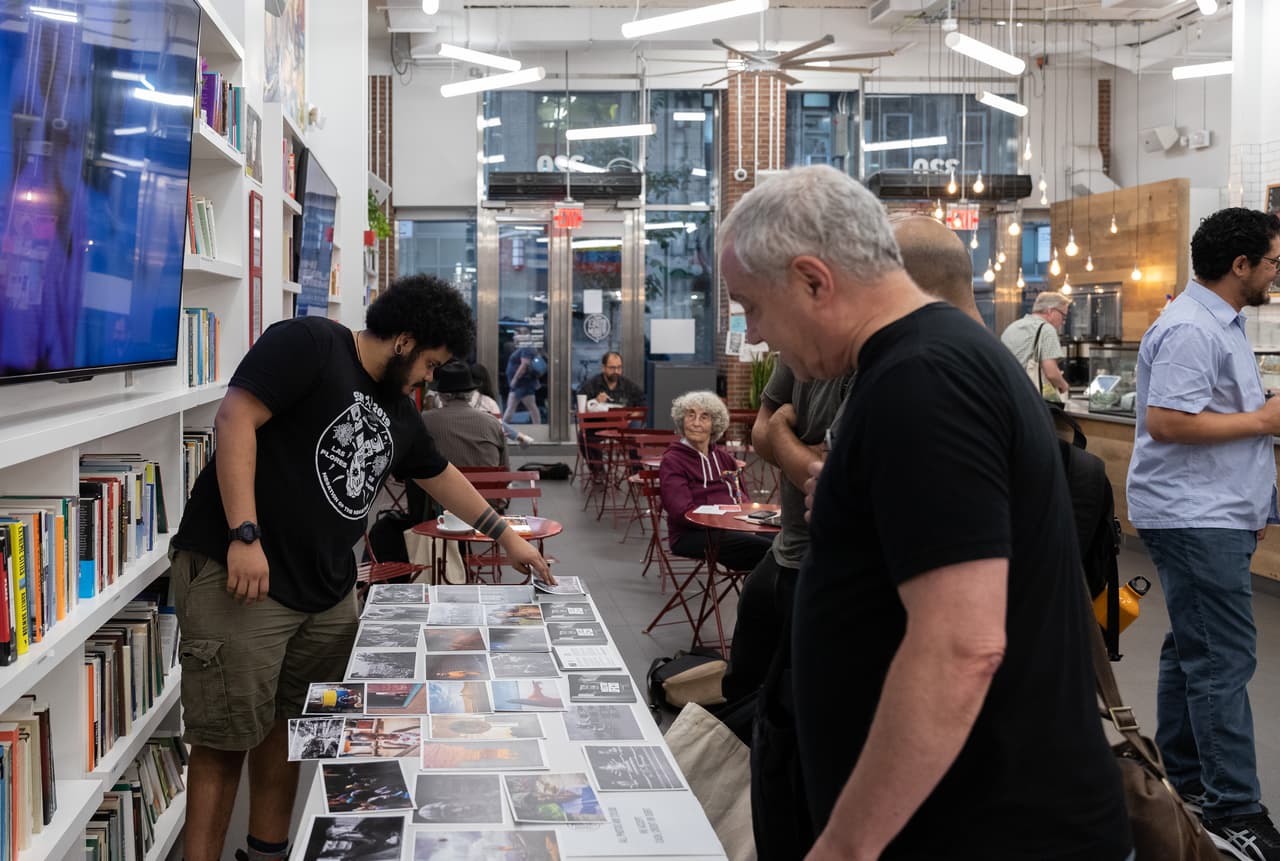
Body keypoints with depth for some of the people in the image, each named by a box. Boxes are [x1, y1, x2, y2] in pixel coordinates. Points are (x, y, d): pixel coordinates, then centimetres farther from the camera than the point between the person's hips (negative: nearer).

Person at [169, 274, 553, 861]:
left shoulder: (397, 410, 17)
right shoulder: (308, 345, -9)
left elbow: (440, 475, 32)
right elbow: (236, 418, -18)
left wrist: (504, 534, 37)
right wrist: (245, 535, -24)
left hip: (328, 591, 8)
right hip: (238, 575, -8)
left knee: (285, 724, 14)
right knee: (226, 739, -2)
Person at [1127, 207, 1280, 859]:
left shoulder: (1222, 323, 17)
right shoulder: (1190, 330, -17)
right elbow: (1166, 421, -25)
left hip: (1214, 514, 11)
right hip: (1195, 519, -11)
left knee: (1193, 649, 15)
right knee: (1224, 658, -10)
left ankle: (1179, 779, 25)